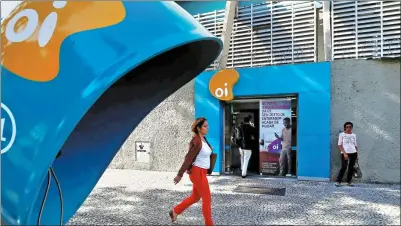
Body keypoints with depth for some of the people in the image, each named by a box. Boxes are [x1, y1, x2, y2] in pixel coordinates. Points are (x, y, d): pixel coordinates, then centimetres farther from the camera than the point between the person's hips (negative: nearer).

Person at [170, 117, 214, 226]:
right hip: (198, 173, -9)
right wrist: (180, 175, -17)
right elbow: (188, 159, -19)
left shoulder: (203, 139, 7)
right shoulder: (197, 141, -20)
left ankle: (175, 211, 35)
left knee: (195, 197, 20)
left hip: (201, 172, 9)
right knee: (207, 199, 2)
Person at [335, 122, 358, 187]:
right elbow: (339, 145, -4)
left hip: (353, 153, 4)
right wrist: (344, 153, -14)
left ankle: (349, 182, 14)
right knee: (343, 167, -11)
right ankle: (338, 181, -4)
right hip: (345, 153, -4)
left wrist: (357, 153, 8)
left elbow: (355, 145, 16)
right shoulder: (341, 134, 0)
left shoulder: (354, 135, 12)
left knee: (351, 168, 5)